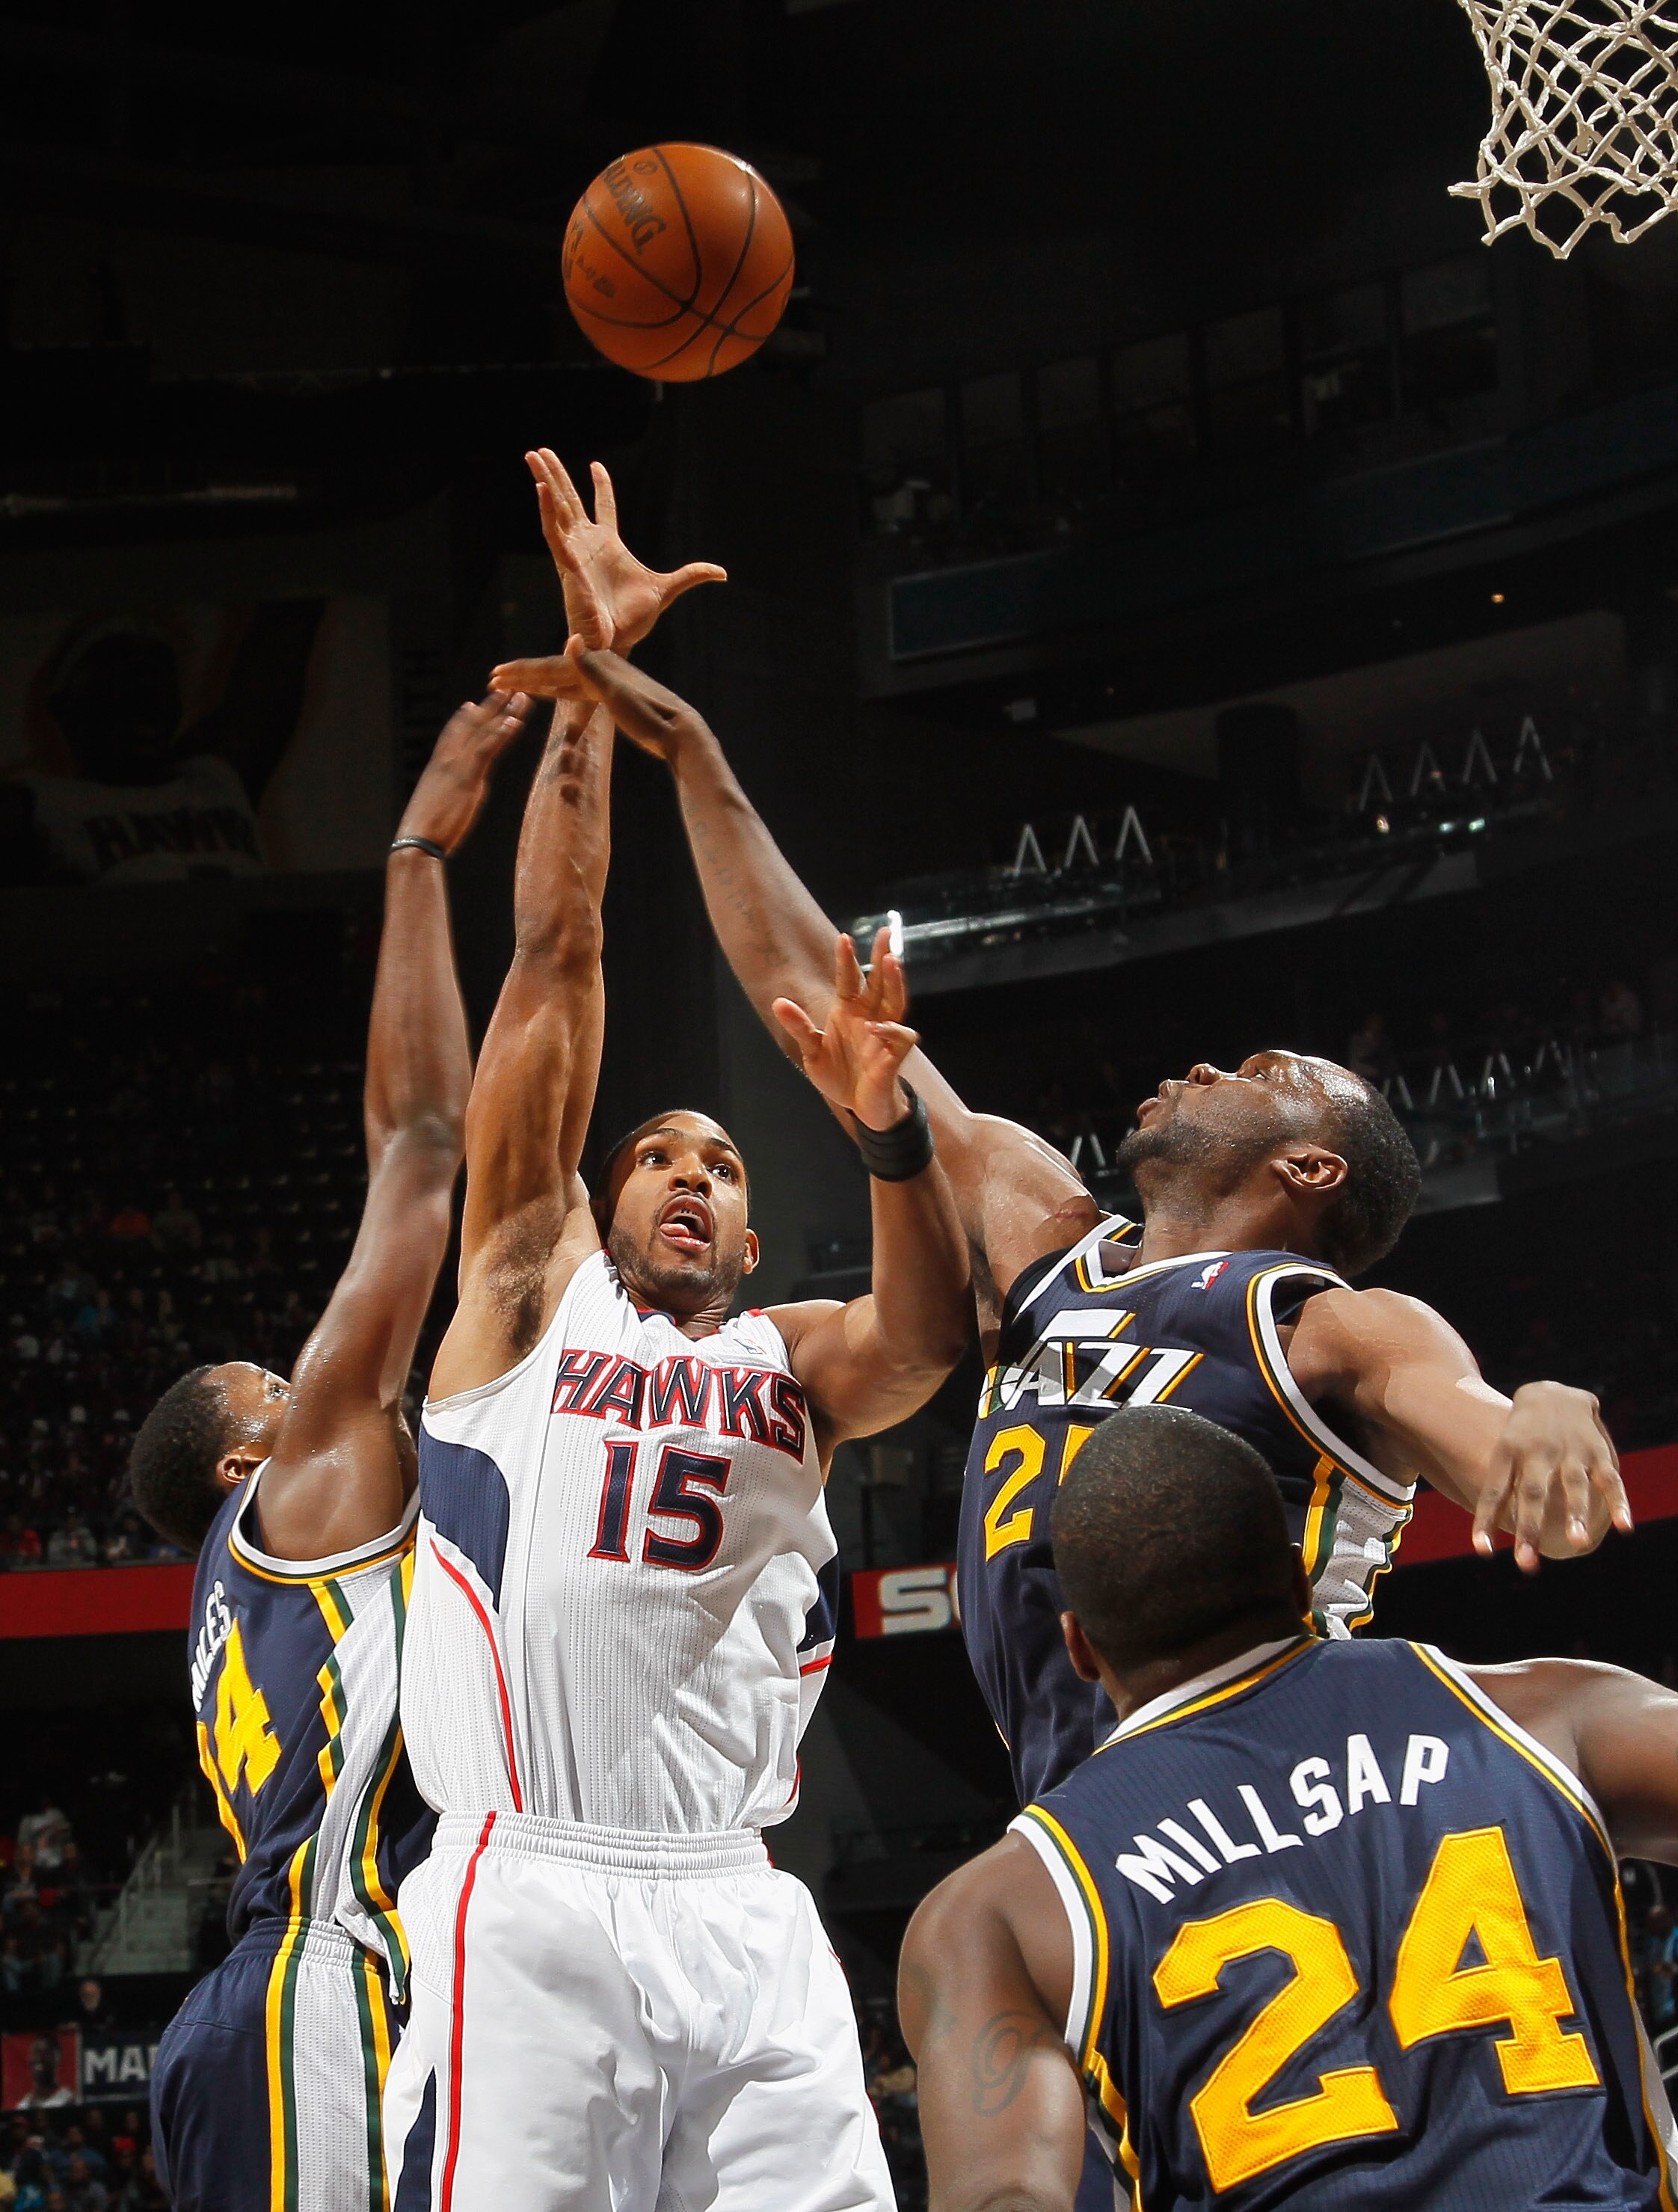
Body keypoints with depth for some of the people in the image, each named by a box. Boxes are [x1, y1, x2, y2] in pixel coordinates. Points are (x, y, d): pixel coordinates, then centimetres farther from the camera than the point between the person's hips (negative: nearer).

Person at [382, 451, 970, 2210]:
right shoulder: (533, 1286, 17)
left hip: (742, 1924, 3)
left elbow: (927, 1337, -3)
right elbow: (555, 955, 12)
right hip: (528, 1909, -3)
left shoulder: (791, 1360, 21)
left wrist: (886, 1126, -19)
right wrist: (588, 680, 8)